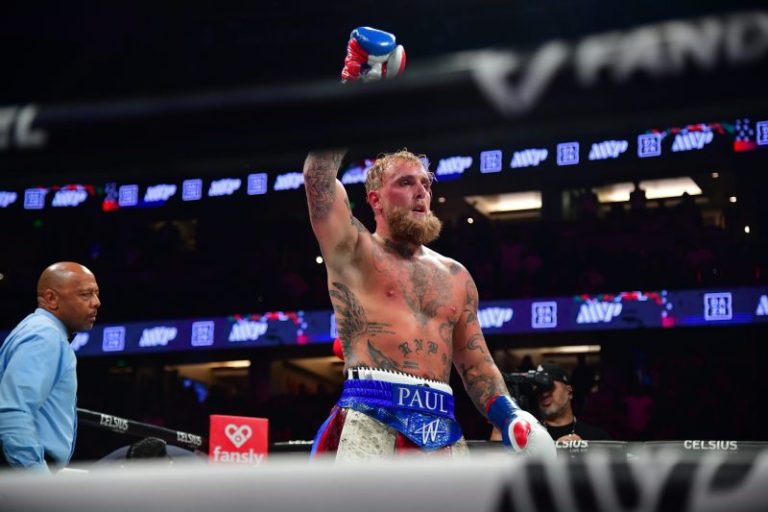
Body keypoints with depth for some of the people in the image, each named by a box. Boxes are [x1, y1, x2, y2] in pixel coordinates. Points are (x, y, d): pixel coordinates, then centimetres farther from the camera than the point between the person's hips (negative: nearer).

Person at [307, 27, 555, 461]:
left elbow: (475, 362, 24)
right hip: (370, 420, -5)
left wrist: (507, 414, 6)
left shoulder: (455, 275, 23)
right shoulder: (354, 252, 9)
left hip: (441, 428, 5)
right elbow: (318, 174, -5)